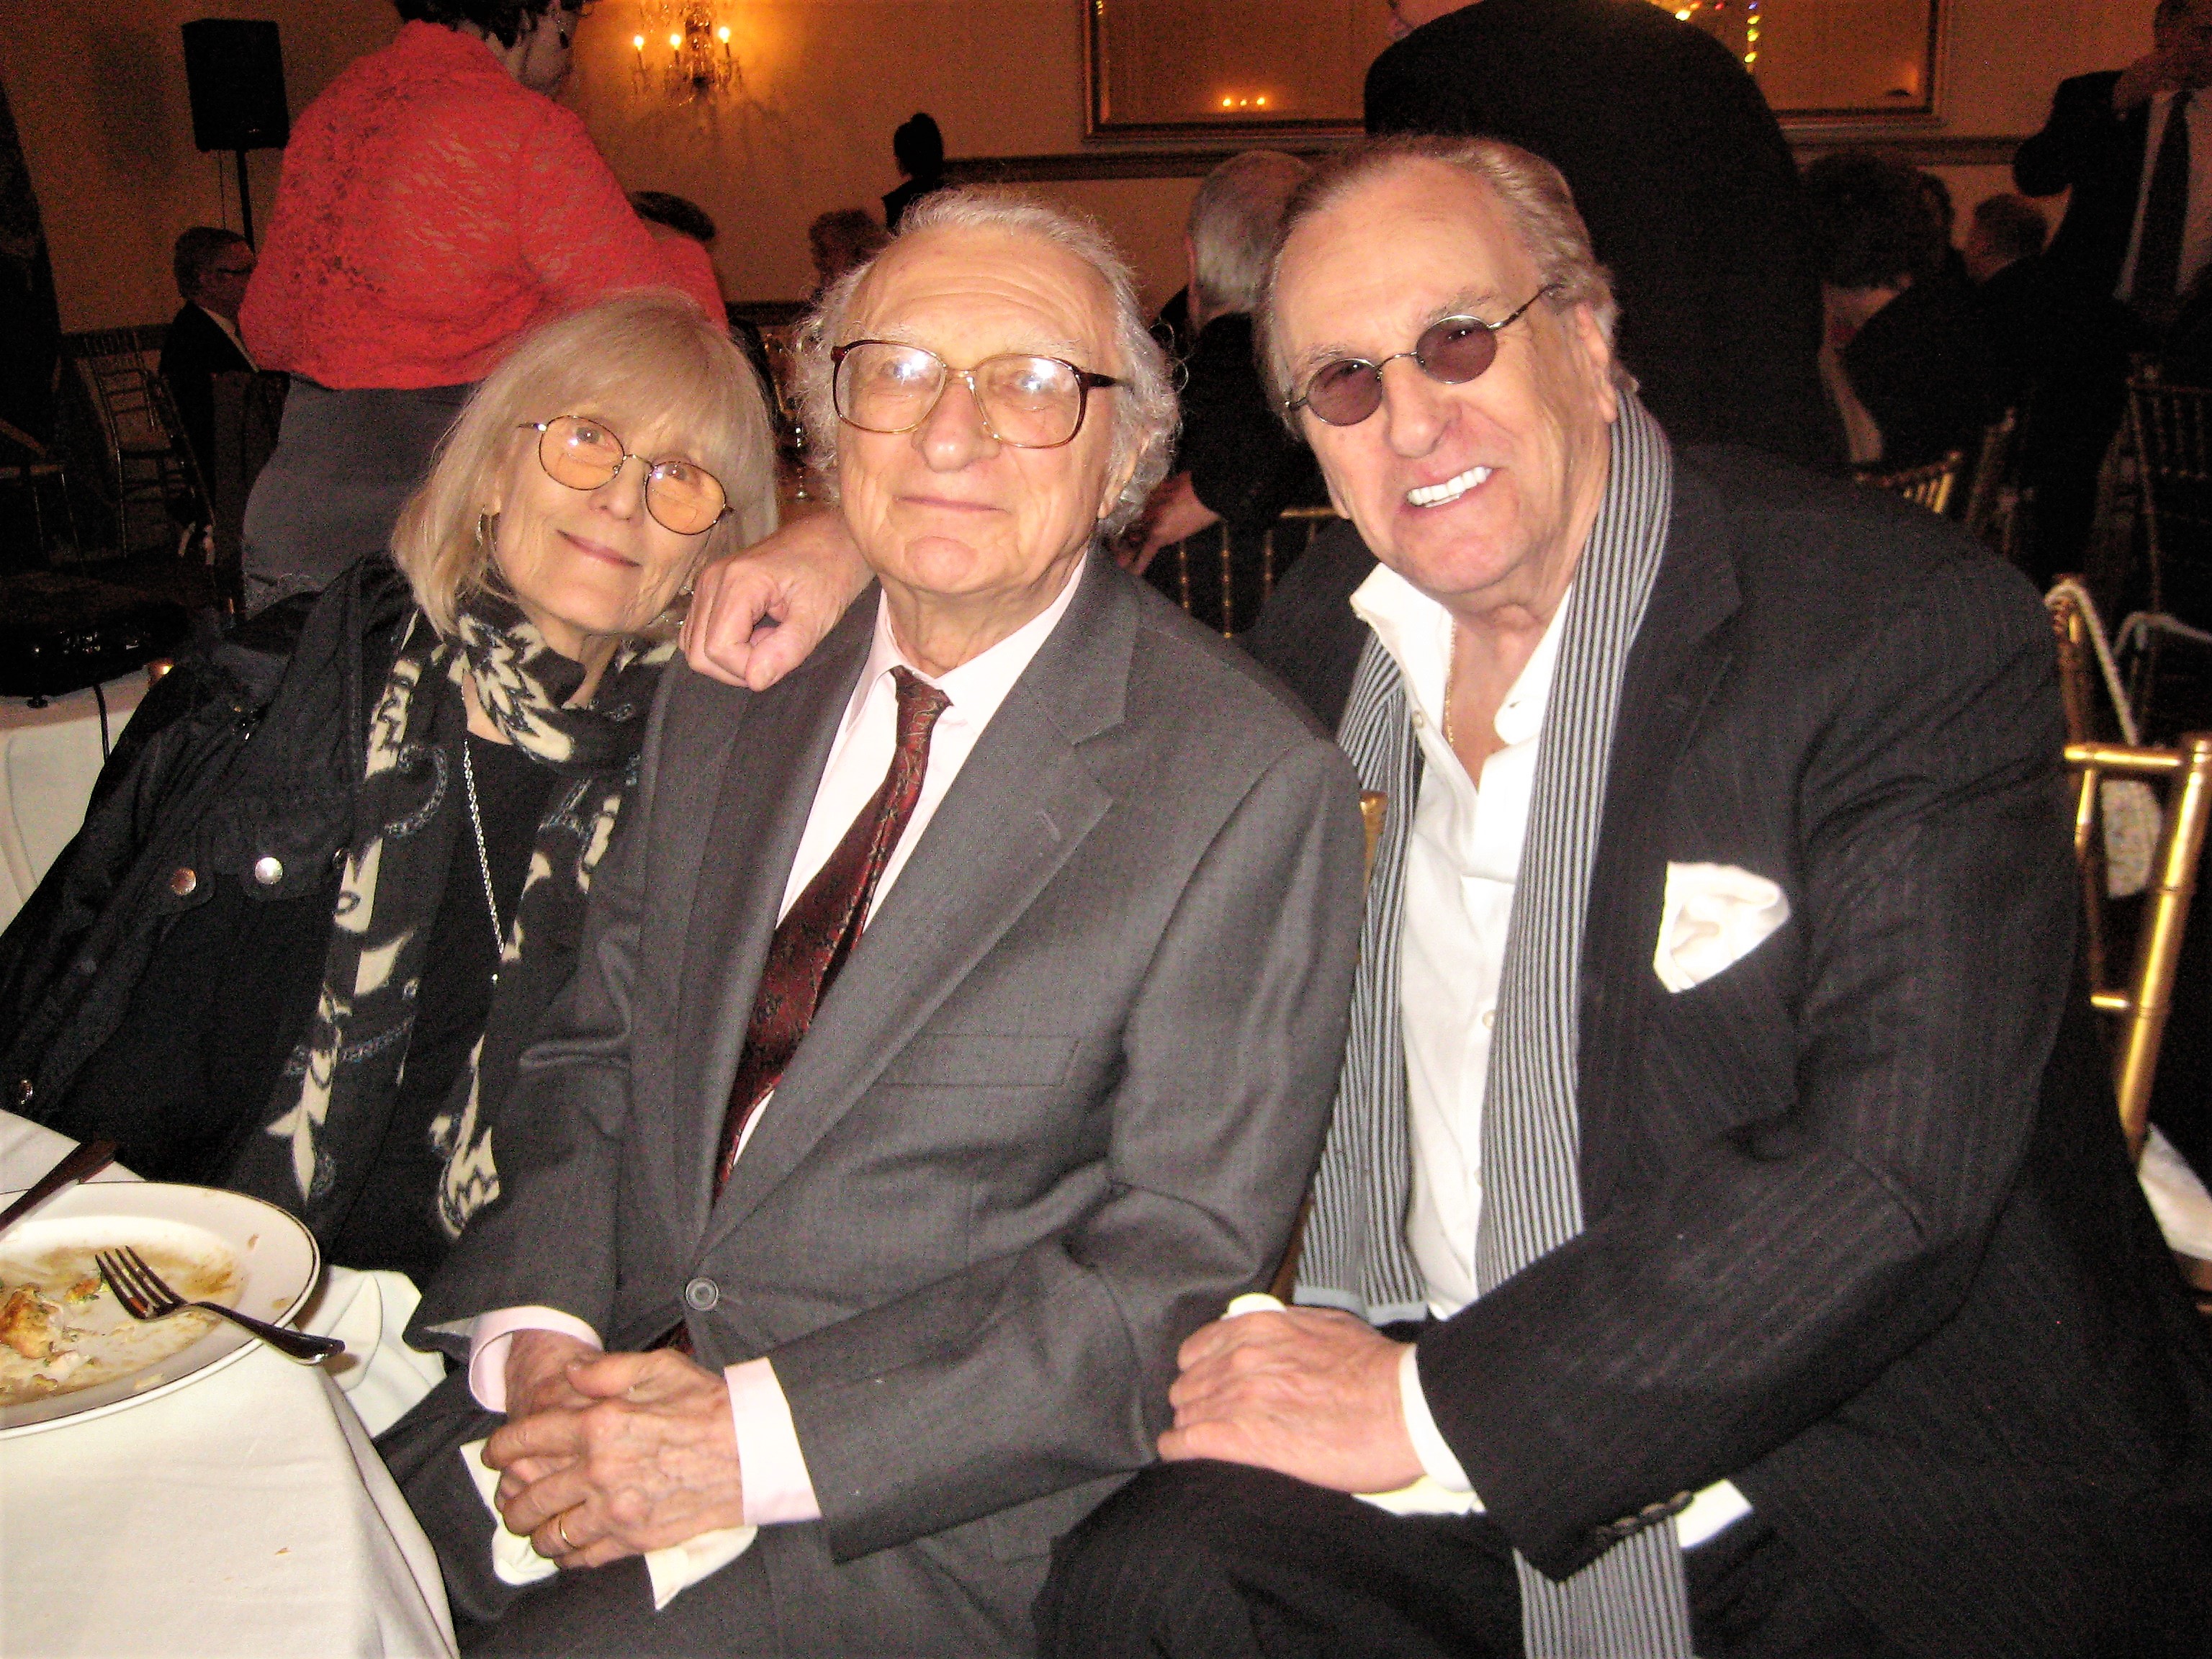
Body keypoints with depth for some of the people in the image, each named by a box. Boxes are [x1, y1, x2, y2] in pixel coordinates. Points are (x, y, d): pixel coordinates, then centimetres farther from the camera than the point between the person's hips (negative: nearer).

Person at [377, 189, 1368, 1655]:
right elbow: (593, 1054, 11)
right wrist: (543, 1330, -7)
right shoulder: (735, 692, 7)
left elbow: (1182, 1265, -13)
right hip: (594, 1394, 5)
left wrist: (765, 1438, -19)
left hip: (921, 1505, -4)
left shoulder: (1249, 782, -12)